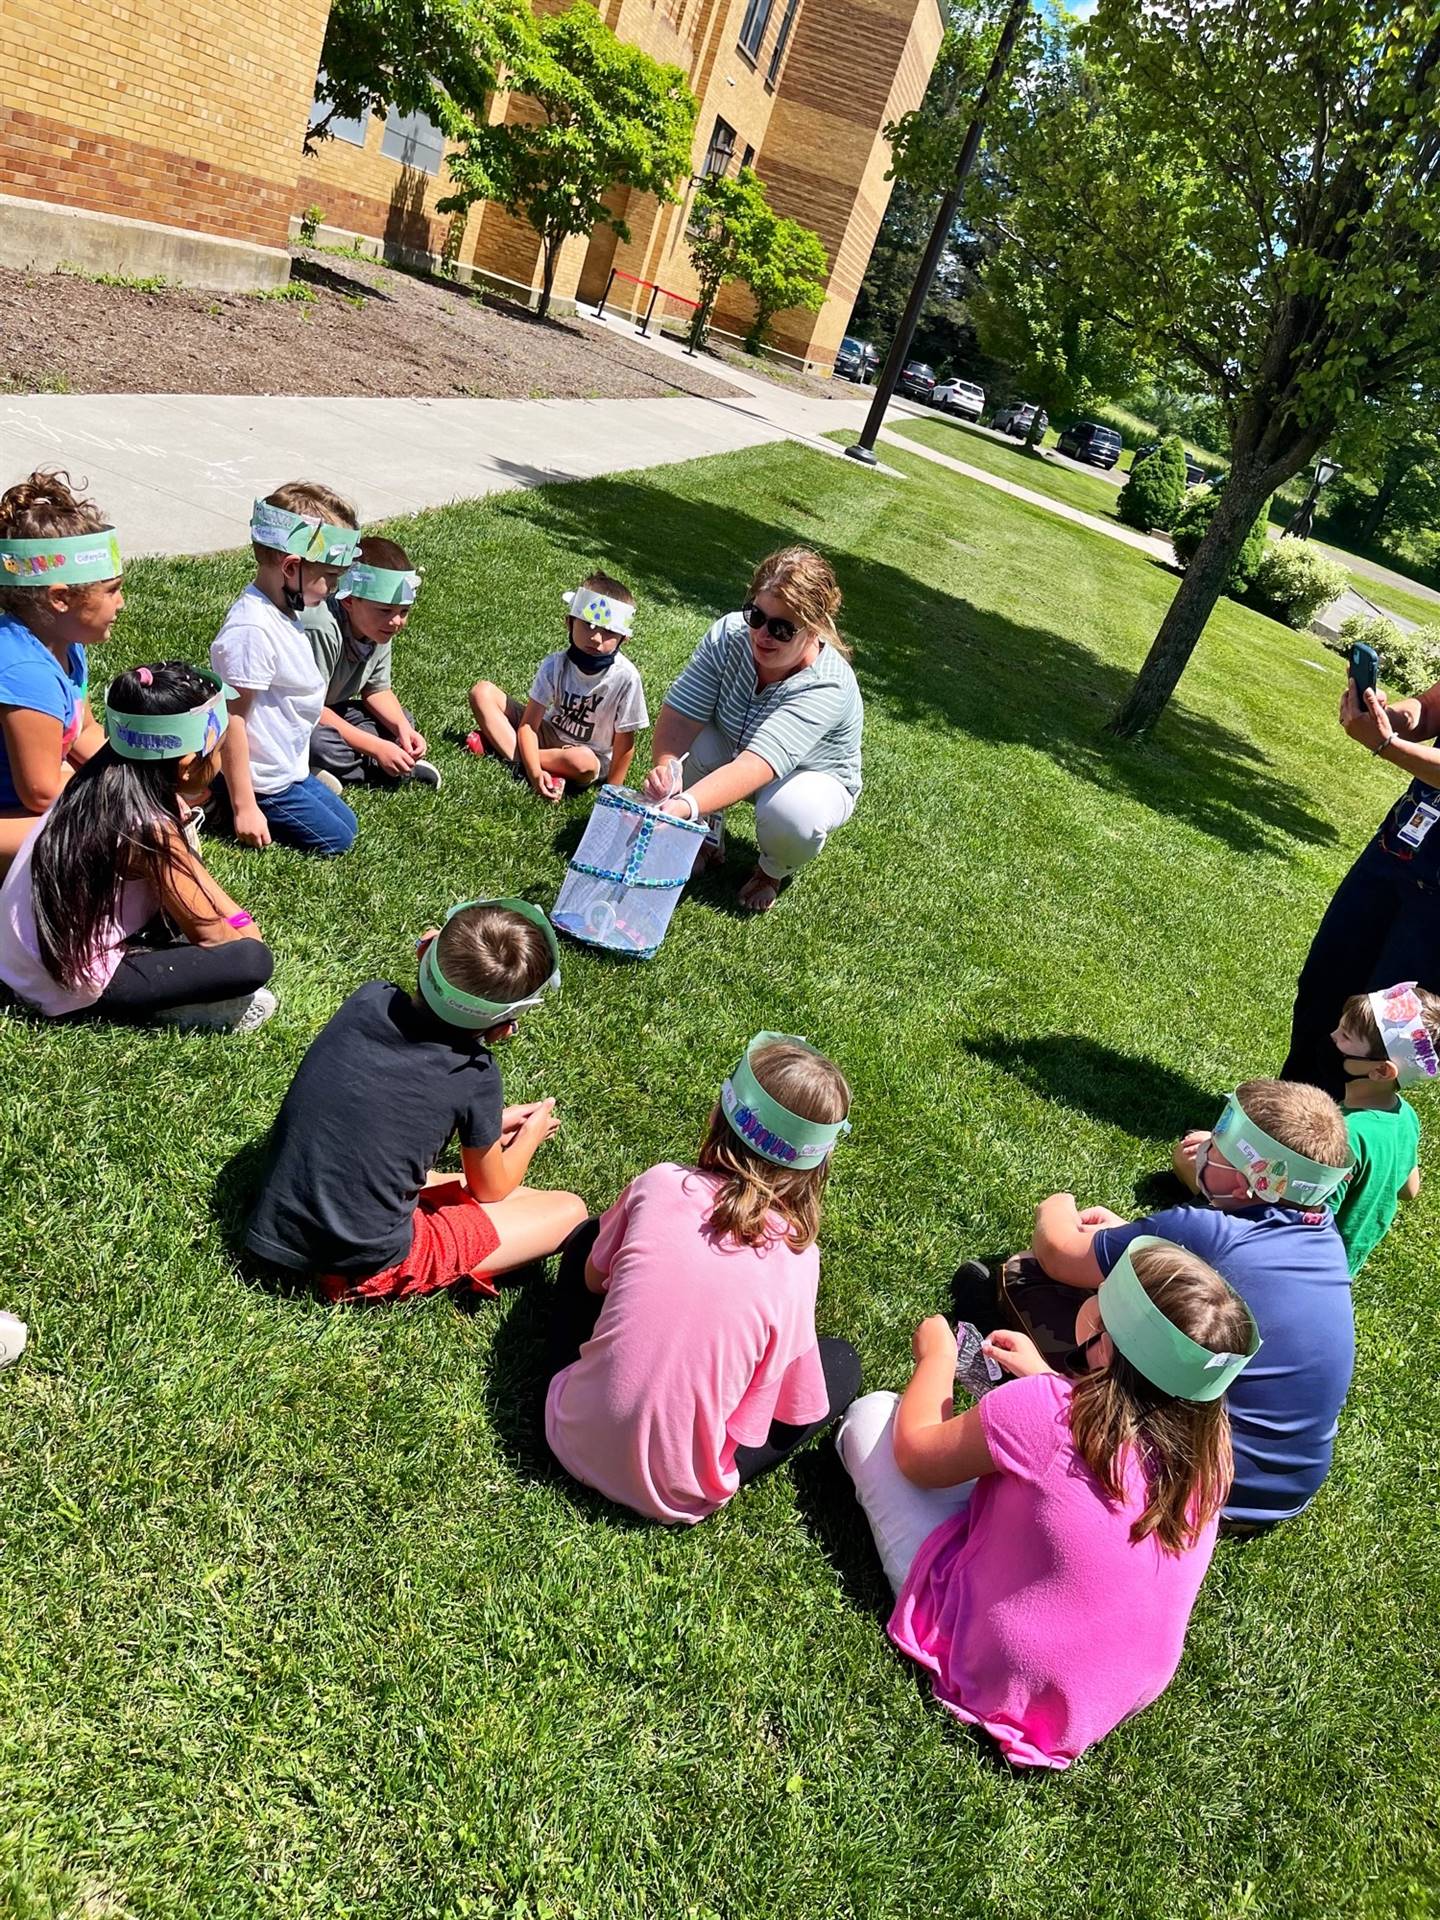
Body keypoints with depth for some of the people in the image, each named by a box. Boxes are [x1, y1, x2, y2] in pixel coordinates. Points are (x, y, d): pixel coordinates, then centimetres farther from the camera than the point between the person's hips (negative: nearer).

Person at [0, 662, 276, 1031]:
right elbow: (206, 934, -13)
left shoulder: (105, 780, -3)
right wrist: (245, 934, 6)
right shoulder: (148, 827, -27)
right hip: (73, 984, -9)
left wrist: (239, 919, 9)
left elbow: (189, 866, 13)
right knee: (253, 960, -17)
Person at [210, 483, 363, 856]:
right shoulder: (252, 630, -28)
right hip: (262, 780, -10)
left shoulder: (282, 612, 3)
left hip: (289, 767, 10)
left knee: (346, 824, 19)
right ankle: (226, 808, 2)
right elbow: (231, 718, -26)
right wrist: (244, 806, -23)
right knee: (335, 841, -2)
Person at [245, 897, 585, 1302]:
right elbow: (490, 1189, 1)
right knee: (569, 1211, -3)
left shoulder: (370, 999, -8)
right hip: (366, 1264, -6)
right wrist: (532, 1133, 19)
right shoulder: (473, 1076, -20)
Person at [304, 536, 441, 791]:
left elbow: (377, 690, 5)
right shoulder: (322, 628, -34)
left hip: (327, 709, 8)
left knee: (402, 720, 4)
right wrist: (376, 747, -30)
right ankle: (375, 769, -11)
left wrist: (403, 728, -15)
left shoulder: (379, 627, -7)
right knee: (321, 745, -37)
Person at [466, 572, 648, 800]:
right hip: (549, 733, 3)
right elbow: (528, 723, -16)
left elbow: (624, 742, -16)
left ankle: (495, 741, -20)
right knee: (482, 692, -11)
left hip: (594, 756, -3)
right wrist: (535, 774, -31)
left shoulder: (625, 677, -24)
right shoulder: (554, 664, -15)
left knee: (582, 762, -41)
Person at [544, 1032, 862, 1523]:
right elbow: (793, 1411, -5)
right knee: (842, 1364, 15)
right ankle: (705, 1478, 11)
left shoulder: (658, 1184, -13)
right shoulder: (795, 1263, -16)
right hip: (672, 1496, -2)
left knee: (585, 1239, 22)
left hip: (573, 1439, 2)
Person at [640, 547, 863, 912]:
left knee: (789, 814, -37)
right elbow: (677, 718, -27)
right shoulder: (729, 634, -24)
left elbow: (757, 766, -50)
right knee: (692, 741, -29)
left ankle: (775, 871, 1)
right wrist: (665, 767, -50)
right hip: (731, 754, 3)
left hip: (814, 777, -3)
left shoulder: (826, 687, -37)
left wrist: (684, 806, -65)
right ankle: (708, 835, 2)